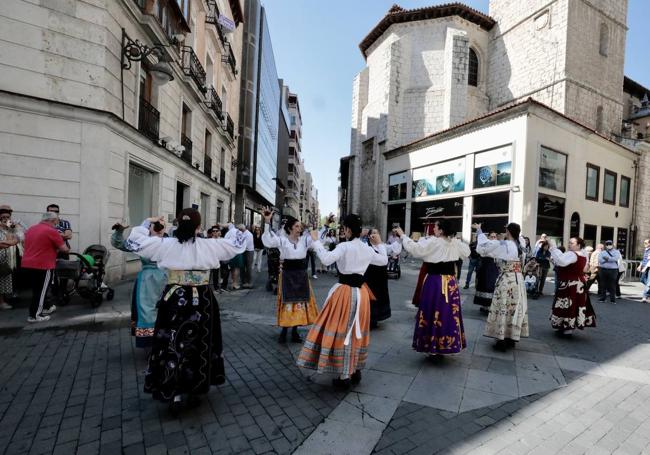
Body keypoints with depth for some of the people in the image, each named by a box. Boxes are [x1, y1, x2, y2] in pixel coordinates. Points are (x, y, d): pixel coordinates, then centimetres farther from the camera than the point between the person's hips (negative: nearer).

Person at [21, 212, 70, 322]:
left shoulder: (30, 229, 12)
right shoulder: (51, 231, -14)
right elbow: (63, 248, -10)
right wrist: (67, 250, 11)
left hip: (28, 264, 9)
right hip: (43, 266, -9)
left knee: (37, 289, 19)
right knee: (40, 290, 2)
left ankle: (45, 307, 33)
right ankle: (34, 315, 6)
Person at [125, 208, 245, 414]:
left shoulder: (165, 245, -7)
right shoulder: (210, 246, -8)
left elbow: (133, 242, 2)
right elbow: (238, 244, 1)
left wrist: (147, 224, 12)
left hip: (174, 301, 0)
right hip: (201, 302, 0)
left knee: (172, 344, 12)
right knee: (199, 344, 15)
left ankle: (176, 393, 13)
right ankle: (194, 390, 29)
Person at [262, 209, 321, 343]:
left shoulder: (305, 240, 3)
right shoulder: (282, 240, -6)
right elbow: (267, 240, -18)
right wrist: (267, 222, -27)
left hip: (301, 275, 4)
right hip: (287, 275, -4)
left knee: (300, 301, 9)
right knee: (287, 302, 2)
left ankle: (294, 331, 24)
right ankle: (284, 330, 18)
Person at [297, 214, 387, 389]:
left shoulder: (344, 246, -15)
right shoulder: (367, 248, 5)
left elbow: (326, 259, -28)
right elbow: (384, 260, 19)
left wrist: (316, 241, -18)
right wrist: (379, 244, 28)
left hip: (345, 292, -7)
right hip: (361, 292, 7)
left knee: (342, 332, 4)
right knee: (356, 332, 19)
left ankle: (344, 377, 11)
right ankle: (356, 372, 32)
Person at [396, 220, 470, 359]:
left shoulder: (433, 242, -16)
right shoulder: (455, 243, 3)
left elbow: (414, 248, -19)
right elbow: (466, 252, 20)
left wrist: (402, 235, -9)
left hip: (435, 282, -6)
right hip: (450, 282, 6)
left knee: (434, 313, 3)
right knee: (448, 313, 13)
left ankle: (435, 348, 11)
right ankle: (447, 346, 24)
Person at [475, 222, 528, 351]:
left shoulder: (503, 245, -16)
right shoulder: (519, 244, 2)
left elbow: (485, 244, -10)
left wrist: (479, 230, 2)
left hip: (506, 280, -7)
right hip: (518, 279, 7)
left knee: (503, 308, 0)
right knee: (515, 308, 12)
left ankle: (502, 341, 5)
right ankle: (512, 339, 23)